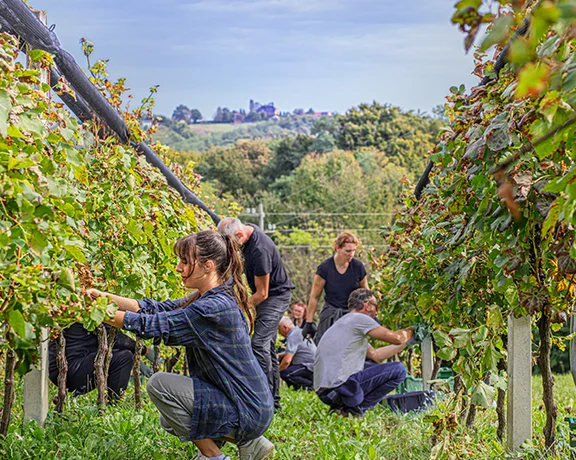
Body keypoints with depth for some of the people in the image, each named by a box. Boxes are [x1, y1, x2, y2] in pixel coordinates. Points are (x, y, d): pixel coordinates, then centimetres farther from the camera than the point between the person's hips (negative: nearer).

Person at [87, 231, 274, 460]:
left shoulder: (214, 308, -24)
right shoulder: (206, 299, 7)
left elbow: (155, 325, -21)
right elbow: (158, 310, 4)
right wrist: (105, 297, -3)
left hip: (248, 412, -10)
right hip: (251, 406, 10)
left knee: (159, 384, -13)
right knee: (170, 420, 23)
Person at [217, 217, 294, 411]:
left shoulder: (259, 250, -31)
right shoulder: (249, 230, -2)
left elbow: (262, 293, -25)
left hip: (275, 295, -10)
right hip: (268, 295, 10)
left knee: (260, 343, -18)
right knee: (268, 345, 12)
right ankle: (274, 399, 19)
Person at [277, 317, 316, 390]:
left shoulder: (292, 336, -16)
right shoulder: (298, 331, 15)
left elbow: (287, 360, -23)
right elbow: (291, 352, 28)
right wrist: (278, 356, 15)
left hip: (311, 367, -11)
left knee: (284, 374, -26)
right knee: (282, 359, 17)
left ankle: (311, 384, -14)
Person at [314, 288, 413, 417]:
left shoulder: (344, 322, 26)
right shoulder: (359, 318, -4)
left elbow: (375, 355, 27)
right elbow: (396, 338, -5)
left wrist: (406, 343, 29)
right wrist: (410, 331, 17)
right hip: (339, 386, -10)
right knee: (399, 370, -3)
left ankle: (342, 404, 9)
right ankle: (354, 408, -5)